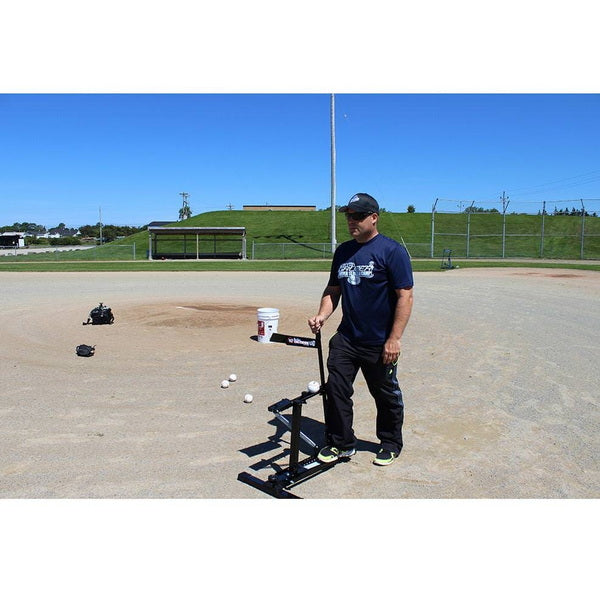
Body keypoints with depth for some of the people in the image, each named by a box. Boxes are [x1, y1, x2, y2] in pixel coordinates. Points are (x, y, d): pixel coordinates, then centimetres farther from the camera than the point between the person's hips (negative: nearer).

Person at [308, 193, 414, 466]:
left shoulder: (392, 250, -11)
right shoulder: (343, 251, 9)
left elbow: (405, 297, -14)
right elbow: (333, 289, 16)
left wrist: (394, 339, -19)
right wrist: (322, 315, -2)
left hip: (379, 343, -5)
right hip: (345, 339, 6)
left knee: (387, 397, 11)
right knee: (336, 390, 4)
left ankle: (391, 444, 34)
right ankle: (341, 444, 22)